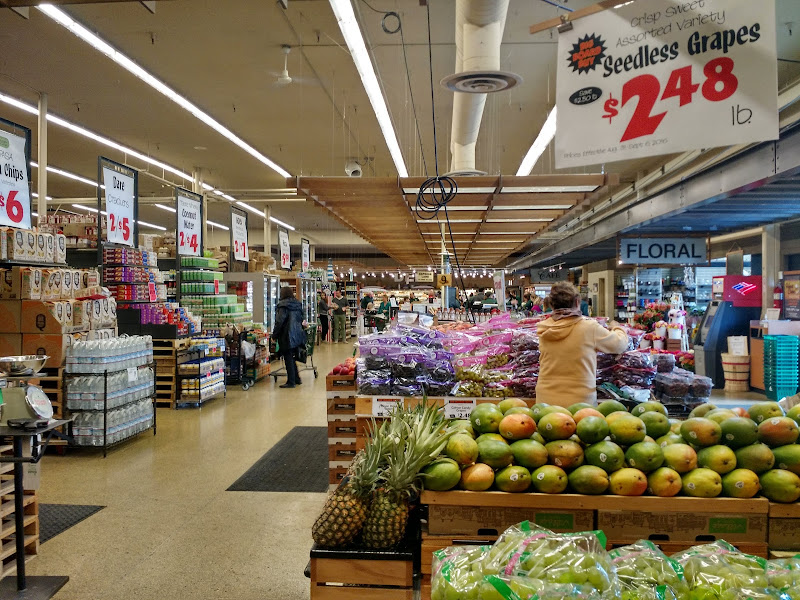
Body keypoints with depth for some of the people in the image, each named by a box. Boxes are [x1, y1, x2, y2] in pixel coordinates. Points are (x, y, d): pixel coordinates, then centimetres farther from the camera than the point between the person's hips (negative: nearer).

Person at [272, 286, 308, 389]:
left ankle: (291, 382, 2)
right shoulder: (298, 304, 9)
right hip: (298, 334, 8)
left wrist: (274, 334, -7)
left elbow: (279, 322, -15)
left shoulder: (283, 305, -13)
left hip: (287, 335, -7)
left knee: (288, 358, -1)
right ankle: (296, 379, 23)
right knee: (292, 358, 18)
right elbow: (301, 319, 16)